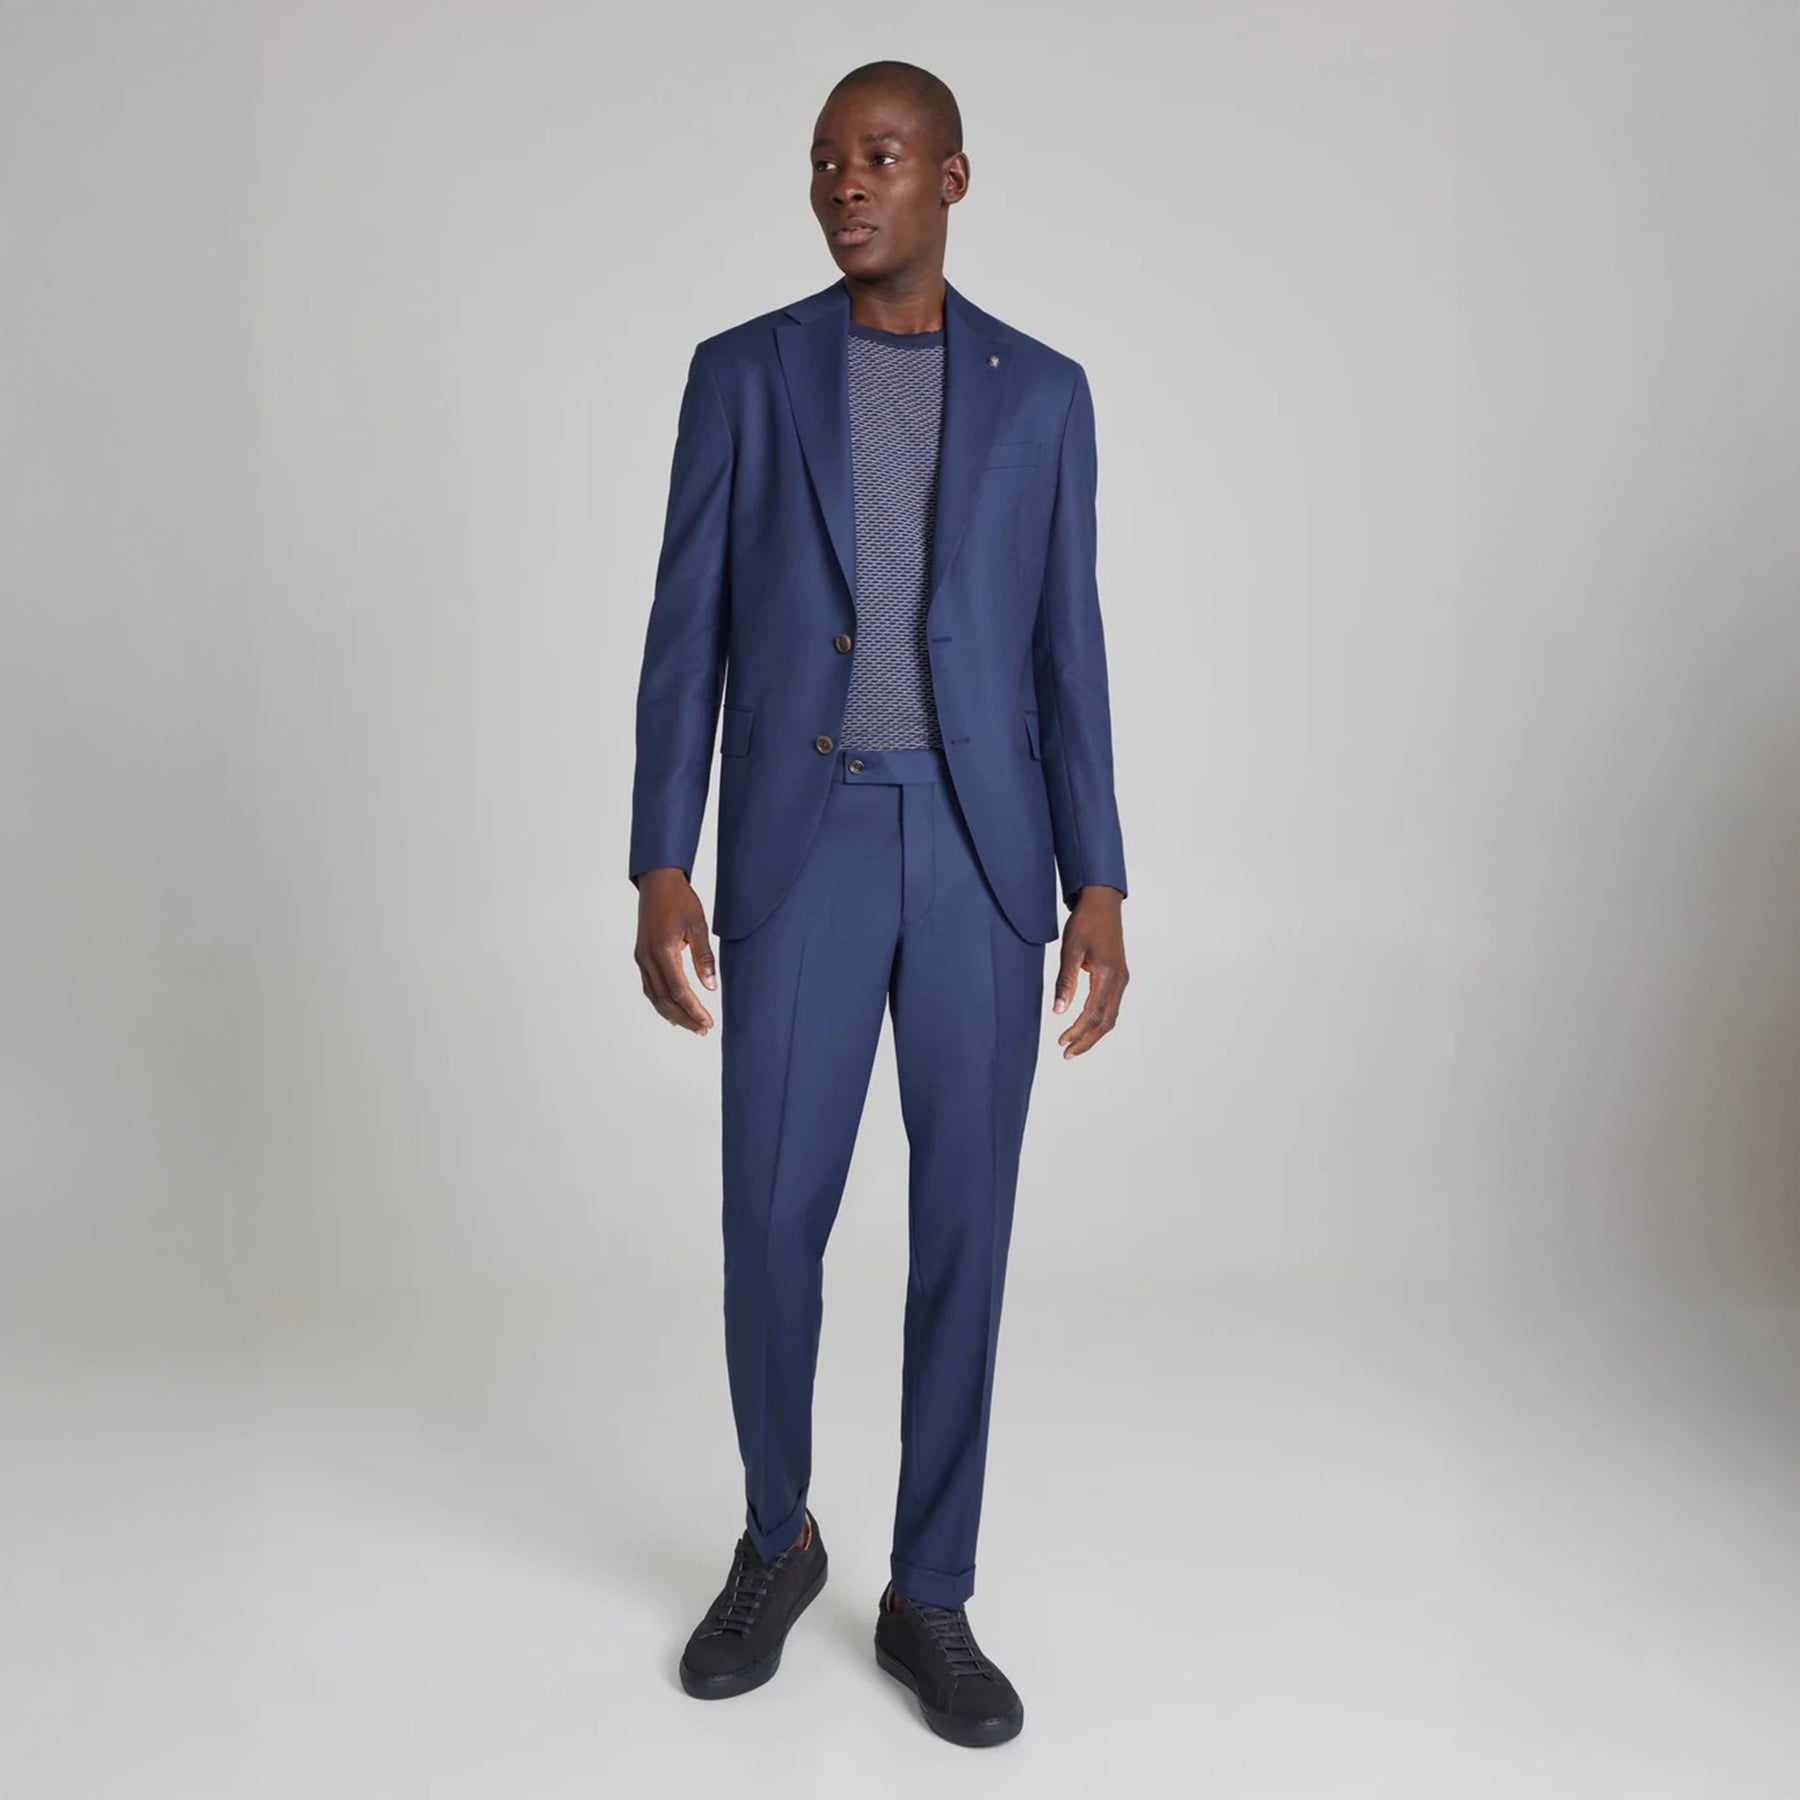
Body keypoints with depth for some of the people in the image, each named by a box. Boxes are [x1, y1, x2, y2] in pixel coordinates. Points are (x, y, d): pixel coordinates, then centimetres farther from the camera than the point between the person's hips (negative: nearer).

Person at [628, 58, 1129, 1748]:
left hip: (981, 854, 1)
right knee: (771, 1222, 0)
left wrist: (1099, 889, -1)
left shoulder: (1042, 391, 10)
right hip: (798, 851, 0)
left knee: (961, 1223, 2)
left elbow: (1067, 652, 7)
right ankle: (776, 1540, 27)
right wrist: (658, 872, -6)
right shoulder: (740, 372, 7)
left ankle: (928, 1594, 18)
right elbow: (686, 636, 3)